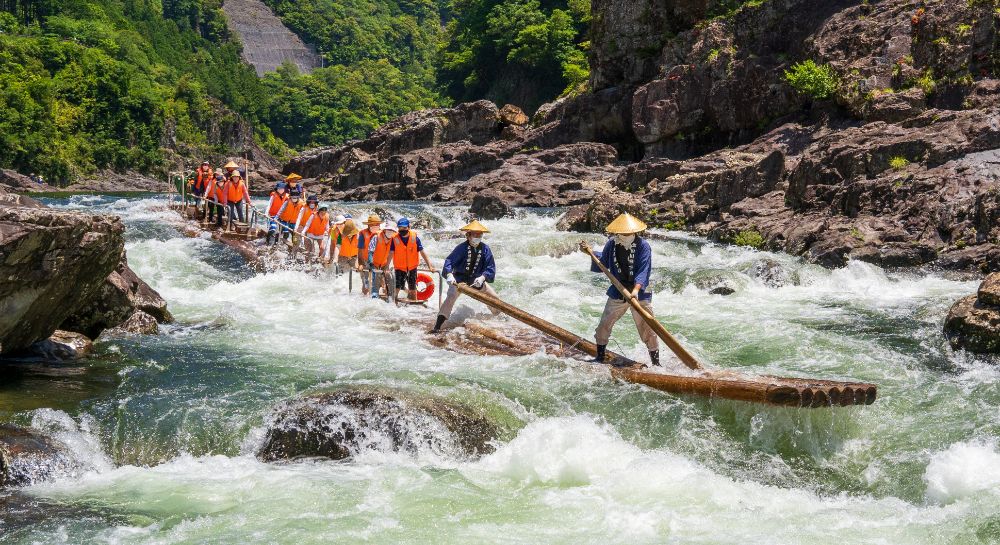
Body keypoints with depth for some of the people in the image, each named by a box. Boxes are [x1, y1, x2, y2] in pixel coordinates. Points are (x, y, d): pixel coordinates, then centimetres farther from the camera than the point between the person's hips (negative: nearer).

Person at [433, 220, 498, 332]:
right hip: (459, 278, -4)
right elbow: (449, 261, -25)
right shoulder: (462, 248, -17)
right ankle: (437, 326, -30)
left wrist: (482, 277, -28)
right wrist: (449, 274, -44)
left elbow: (491, 267, -10)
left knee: (494, 297, 5)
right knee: (451, 296, -27)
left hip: (476, 279, 4)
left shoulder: (485, 249, -7)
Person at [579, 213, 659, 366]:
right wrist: (590, 251, -1)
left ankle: (656, 362, 11)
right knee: (604, 325, 8)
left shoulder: (643, 246, -15)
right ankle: (600, 357, 26)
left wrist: (636, 289, -37)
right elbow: (601, 264, 14)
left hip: (640, 294, -4)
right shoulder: (611, 244, -2)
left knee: (647, 328, -1)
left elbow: (644, 271, -23)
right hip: (617, 294, 4)